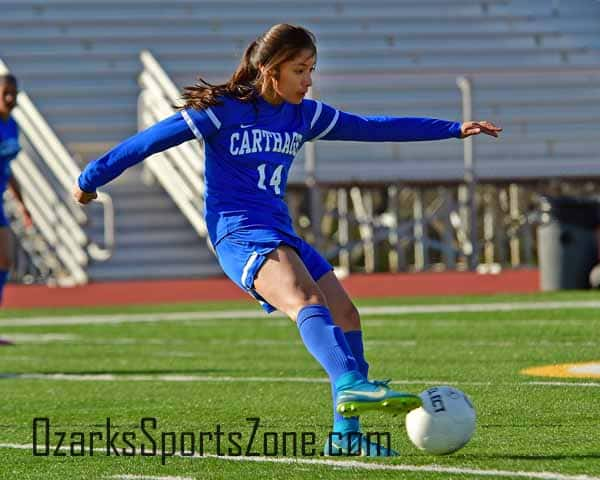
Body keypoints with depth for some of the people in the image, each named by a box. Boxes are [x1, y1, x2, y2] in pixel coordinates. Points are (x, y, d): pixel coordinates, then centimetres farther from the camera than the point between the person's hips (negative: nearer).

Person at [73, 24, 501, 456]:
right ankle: (351, 387, -55)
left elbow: (375, 128, 19)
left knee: (345, 314, -1)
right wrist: (90, 180, 5)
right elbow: (151, 140, 0)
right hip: (240, 235, -8)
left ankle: (346, 434, 2)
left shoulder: (304, 115, 13)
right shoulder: (223, 110, -6)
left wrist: (455, 129, 20)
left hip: (281, 235, 8)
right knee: (309, 300, -32)